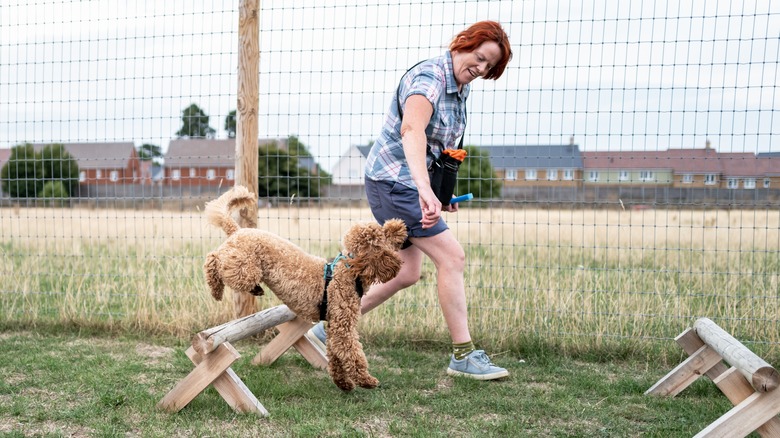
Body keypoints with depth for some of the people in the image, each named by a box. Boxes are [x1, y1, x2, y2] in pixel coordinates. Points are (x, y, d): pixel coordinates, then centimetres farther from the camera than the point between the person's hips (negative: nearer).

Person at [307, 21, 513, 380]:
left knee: (407, 274, 13)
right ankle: (463, 356, -1)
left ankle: (328, 329, 23)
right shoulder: (430, 77, -19)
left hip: (408, 184, 10)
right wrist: (424, 188, -54)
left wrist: (442, 194, 13)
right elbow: (412, 128, -40)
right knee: (452, 258, -11)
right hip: (393, 179, -10)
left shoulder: (460, 89, 11)